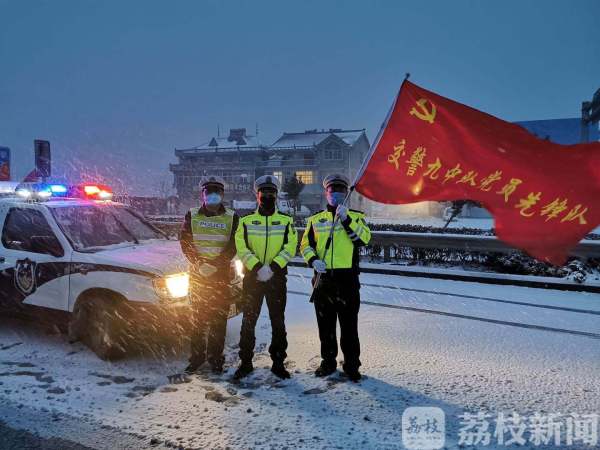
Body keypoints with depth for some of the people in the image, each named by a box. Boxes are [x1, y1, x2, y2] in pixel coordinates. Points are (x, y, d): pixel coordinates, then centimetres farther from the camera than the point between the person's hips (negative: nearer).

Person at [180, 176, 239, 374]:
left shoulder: (232, 217, 3)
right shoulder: (192, 215, 6)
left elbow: (234, 246, -4)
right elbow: (185, 242, 1)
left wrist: (215, 264, -17)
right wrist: (198, 263, -14)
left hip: (221, 274, -1)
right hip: (197, 273, 1)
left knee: (219, 317, 2)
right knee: (197, 316, 5)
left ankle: (216, 358, 13)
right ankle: (196, 357, 16)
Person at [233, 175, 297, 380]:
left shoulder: (286, 221, 6)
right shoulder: (246, 222, 6)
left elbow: (290, 248, -4)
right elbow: (242, 248, -5)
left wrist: (273, 267, -18)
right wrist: (257, 267, -19)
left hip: (277, 277, 0)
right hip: (252, 277, 0)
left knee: (278, 322, 7)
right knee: (248, 321, 5)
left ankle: (278, 362, 19)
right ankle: (246, 362, 18)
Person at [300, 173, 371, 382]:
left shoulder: (355, 216, 6)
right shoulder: (316, 219, 12)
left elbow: (364, 238, -11)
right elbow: (306, 244, 10)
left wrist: (346, 220, -20)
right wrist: (313, 260, -8)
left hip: (347, 279, -2)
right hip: (323, 279, 3)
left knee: (349, 325, 2)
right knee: (325, 324, 12)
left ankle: (352, 364, 16)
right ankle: (328, 362, 27)